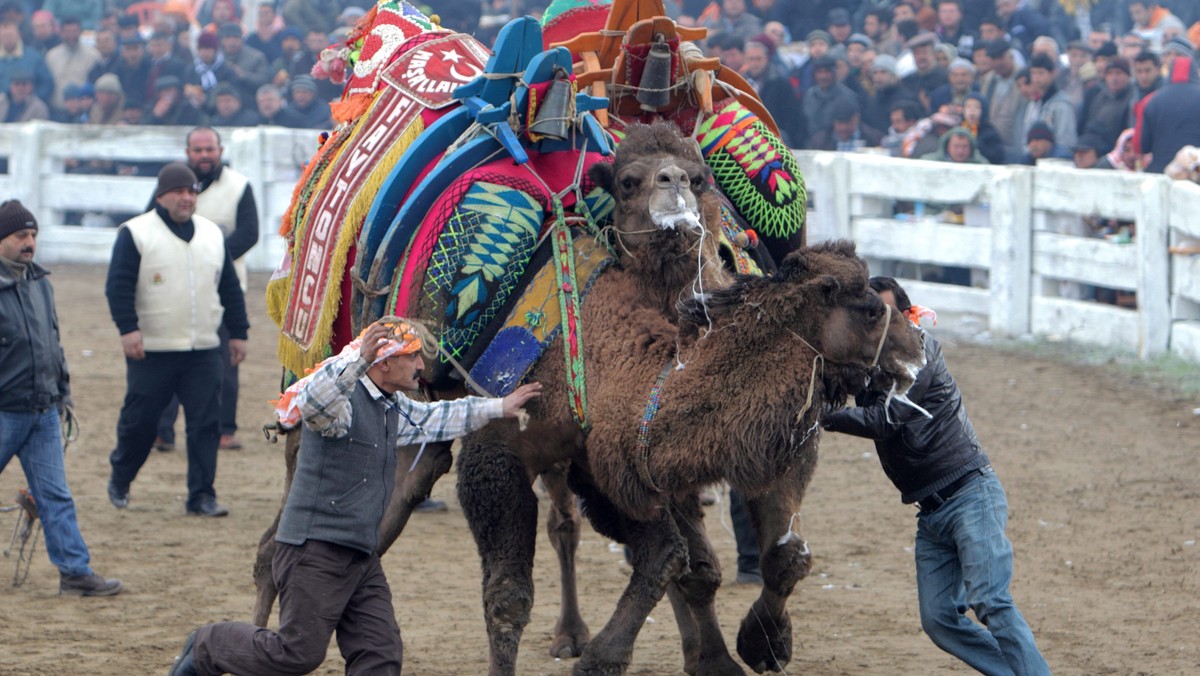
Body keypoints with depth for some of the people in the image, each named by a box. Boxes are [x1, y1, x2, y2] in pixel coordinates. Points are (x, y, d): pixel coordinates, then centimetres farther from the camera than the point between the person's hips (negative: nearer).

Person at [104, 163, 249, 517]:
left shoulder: (213, 234, 13)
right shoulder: (136, 233, -3)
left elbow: (230, 288, 18)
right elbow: (119, 285, -9)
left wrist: (237, 332, 15)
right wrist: (128, 328, -19)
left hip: (204, 351, 4)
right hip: (152, 351, -4)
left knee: (205, 423, -2)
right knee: (139, 420, 3)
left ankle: (202, 495, 3)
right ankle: (119, 480, 25)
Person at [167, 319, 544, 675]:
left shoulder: (394, 409, 16)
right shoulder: (344, 399, -15)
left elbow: (437, 419, 33)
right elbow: (313, 404, -38)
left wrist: (499, 408, 34)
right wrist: (357, 361, -51)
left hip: (361, 556, 10)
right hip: (315, 550, -10)